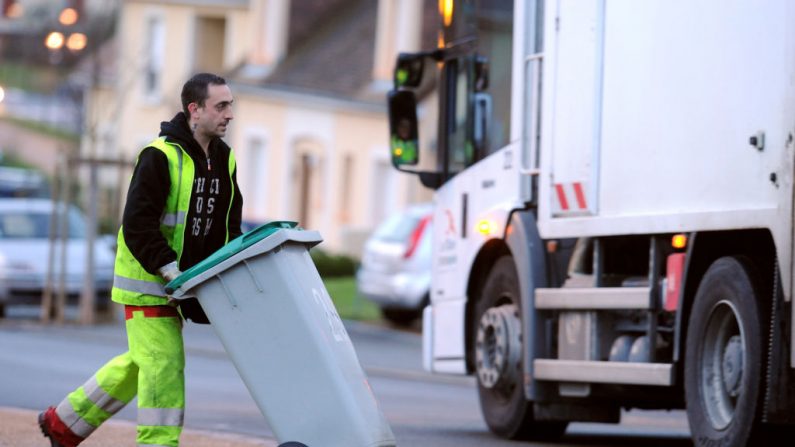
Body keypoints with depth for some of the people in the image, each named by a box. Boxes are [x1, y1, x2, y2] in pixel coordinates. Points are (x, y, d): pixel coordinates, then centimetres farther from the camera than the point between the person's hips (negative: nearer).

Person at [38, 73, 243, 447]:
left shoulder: (223, 159, 7)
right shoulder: (160, 156, -18)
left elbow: (229, 223, 17)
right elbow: (137, 225, -21)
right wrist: (171, 269, -26)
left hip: (179, 281, 8)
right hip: (147, 280, -8)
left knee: (144, 361, 16)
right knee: (163, 364, -11)